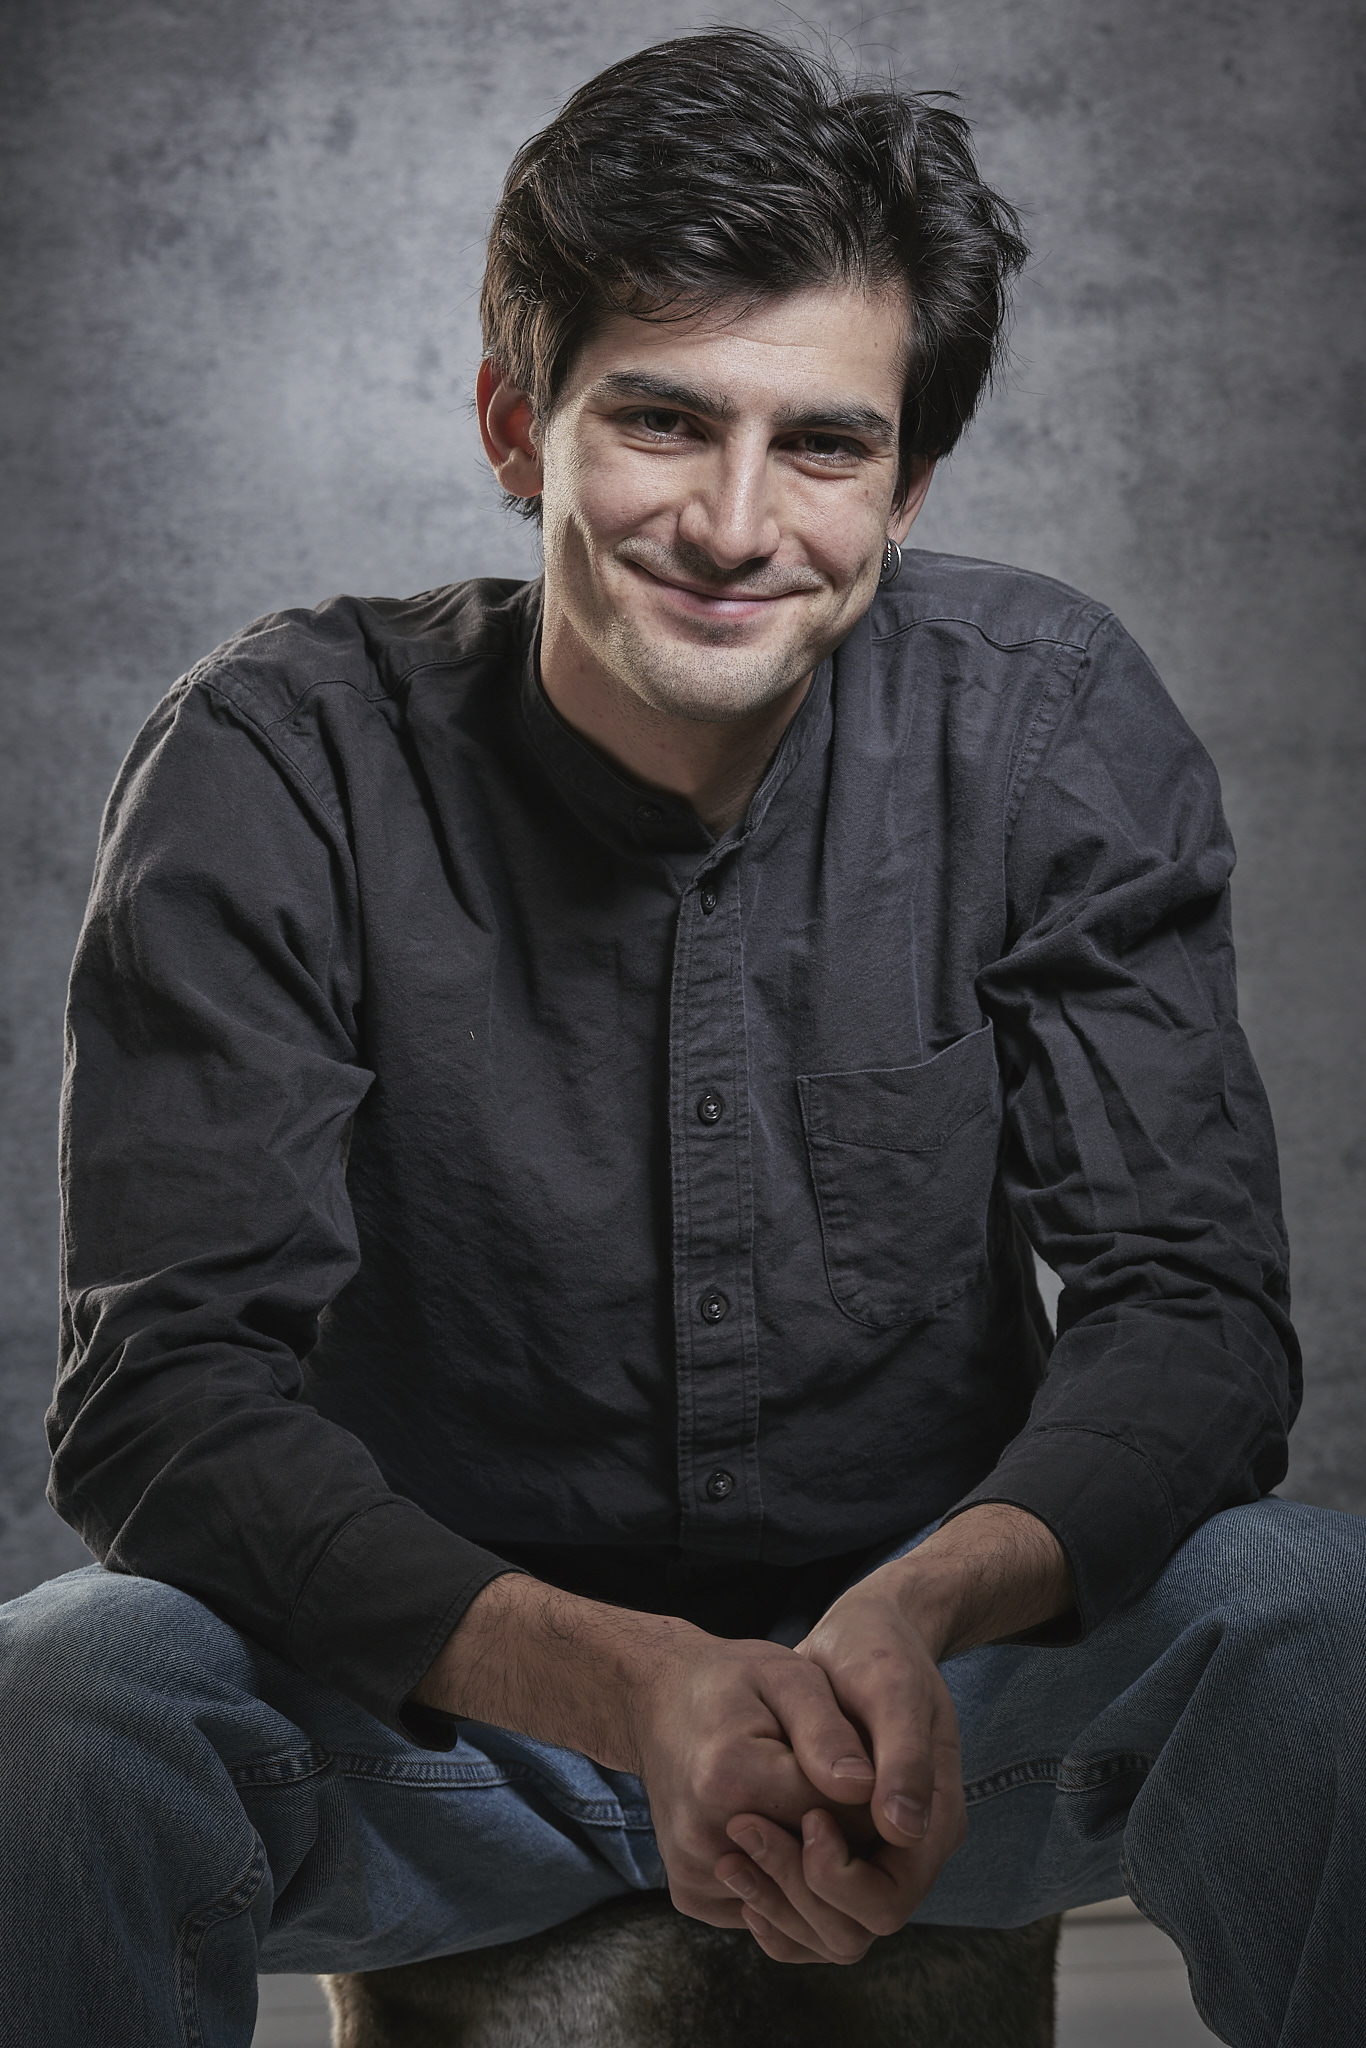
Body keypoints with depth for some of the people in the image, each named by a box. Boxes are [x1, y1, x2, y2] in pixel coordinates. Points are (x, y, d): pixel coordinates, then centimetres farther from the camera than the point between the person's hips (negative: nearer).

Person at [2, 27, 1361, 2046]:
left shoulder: (1047, 724, -9)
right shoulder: (280, 766, -15)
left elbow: (1194, 1307, -12)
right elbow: (165, 1396, -20)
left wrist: (914, 1615, -33)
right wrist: (626, 1684, -36)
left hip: (939, 1678, 1)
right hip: (439, 1703, 0)